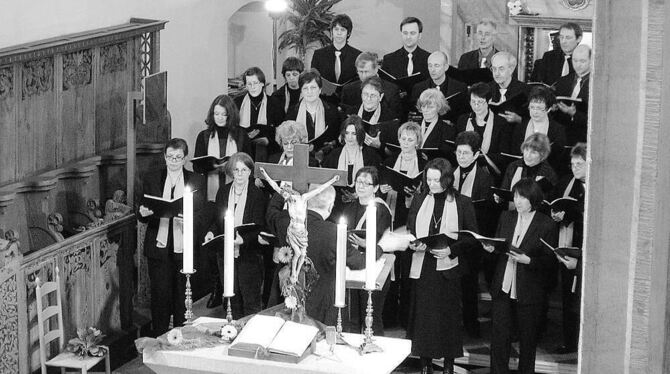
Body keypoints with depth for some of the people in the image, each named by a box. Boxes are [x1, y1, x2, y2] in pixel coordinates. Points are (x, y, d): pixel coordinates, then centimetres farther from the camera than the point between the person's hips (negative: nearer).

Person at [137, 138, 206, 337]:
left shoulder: (197, 181, 4)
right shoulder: (151, 179, 7)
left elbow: (203, 216, 0)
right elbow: (141, 216, 7)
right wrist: (143, 213, -16)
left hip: (184, 248, 0)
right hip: (159, 247, 0)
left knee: (182, 296, 6)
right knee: (160, 295, 0)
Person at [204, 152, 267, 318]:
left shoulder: (257, 194, -7)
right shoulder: (223, 192, 8)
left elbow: (259, 227, -11)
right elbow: (217, 220, 16)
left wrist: (244, 239, -27)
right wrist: (211, 232, -6)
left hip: (249, 255, -4)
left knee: (251, 301, -1)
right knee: (233, 300, 11)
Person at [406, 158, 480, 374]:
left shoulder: (462, 203, -2)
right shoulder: (419, 200, 7)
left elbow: (473, 239, -2)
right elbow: (409, 231, 11)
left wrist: (451, 249, -16)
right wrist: (413, 244, -10)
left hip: (448, 269, -2)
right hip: (422, 267, 2)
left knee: (448, 316, 3)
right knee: (423, 315, 4)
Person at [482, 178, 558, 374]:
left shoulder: (546, 225, -7)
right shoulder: (506, 217, 7)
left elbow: (550, 260, -7)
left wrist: (528, 260, -22)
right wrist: (491, 248, -7)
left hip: (528, 291, -3)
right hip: (503, 288, 4)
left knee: (527, 339, 9)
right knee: (498, 336, 3)